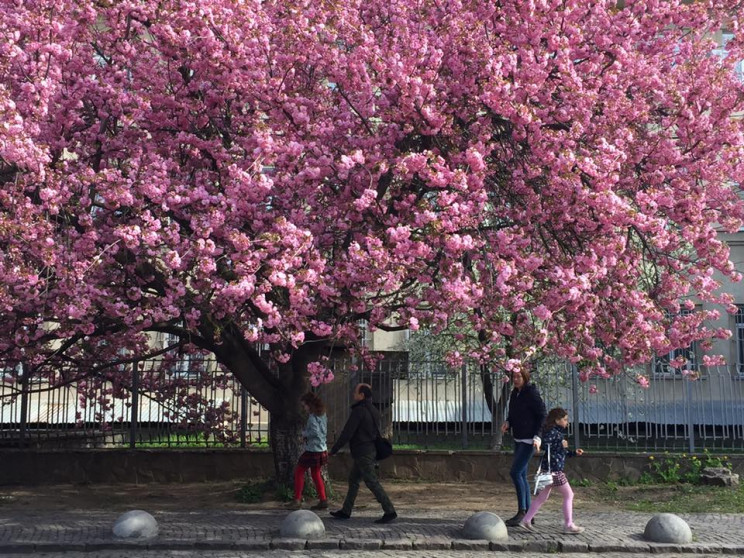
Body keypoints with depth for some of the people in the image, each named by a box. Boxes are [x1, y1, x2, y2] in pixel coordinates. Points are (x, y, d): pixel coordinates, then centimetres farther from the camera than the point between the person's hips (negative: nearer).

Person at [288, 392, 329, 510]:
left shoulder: (312, 417, -16)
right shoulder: (322, 415, 10)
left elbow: (315, 432, -26)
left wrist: (304, 433, -9)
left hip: (312, 450, -8)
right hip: (322, 449, 8)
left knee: (299, 471, 3)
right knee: (316, 474, 15)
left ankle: (297, 500, 2)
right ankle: (323, 500, 11)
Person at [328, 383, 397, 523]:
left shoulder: (359, 411, -16)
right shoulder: (373, 411, 13)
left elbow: (347, 432, -17)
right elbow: (376, 432, 18)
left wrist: (334, 450, -10)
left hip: (362, 453, -10)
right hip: (371, 450, 10)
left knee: (372, 482, -8)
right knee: (353, 480, 17)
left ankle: (389, 511, -10)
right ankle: (345, 511, 23)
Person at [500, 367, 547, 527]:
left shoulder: (532, 393, -13)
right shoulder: (515, 393, 10)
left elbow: (542, 415, -13)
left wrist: (537, 436, -20)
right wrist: (507, 423, 1)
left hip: (529, 440, -9)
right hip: (518, 439, 9)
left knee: (515, 473, -13)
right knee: (521, 475, 10)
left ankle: (522, 511, -6)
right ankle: (527, 512, 16)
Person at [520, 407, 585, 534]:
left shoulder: (558, 432, 17)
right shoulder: (552, 432, -14)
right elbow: (544, 444, -29)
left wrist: (574, 453, 17)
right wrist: (561, 445, -22)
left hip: (549, 470, 10)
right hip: (553, 469, -10)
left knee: (543, 497, 15)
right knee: (568, 495, 0)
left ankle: (526, 521, 16)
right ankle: (568, 525, 4)